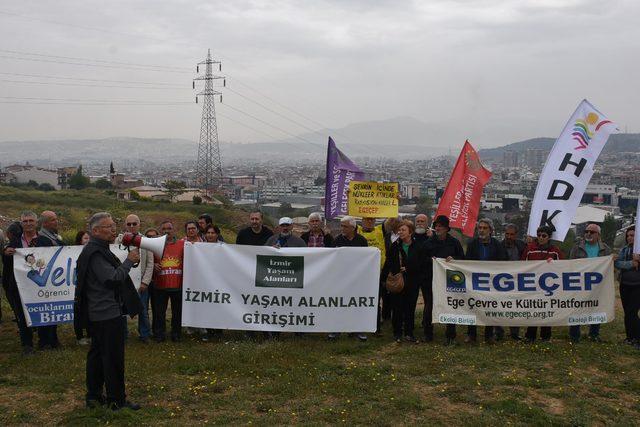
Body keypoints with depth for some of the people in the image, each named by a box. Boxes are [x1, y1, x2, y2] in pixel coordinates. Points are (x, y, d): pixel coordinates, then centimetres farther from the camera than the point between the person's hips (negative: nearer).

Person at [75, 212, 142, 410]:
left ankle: (93, 395, 26)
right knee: (113, 357, -3)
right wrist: (129, 261, -17)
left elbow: (112, 273, 21)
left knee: (97, 353, 17)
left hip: (97, 313, 11)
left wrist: (128, 261, 7)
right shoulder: (95, 253, -19)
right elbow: (112, 278, -26)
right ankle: (116, 400, 5)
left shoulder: (96, 249, 16)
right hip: (108, 314, -11)